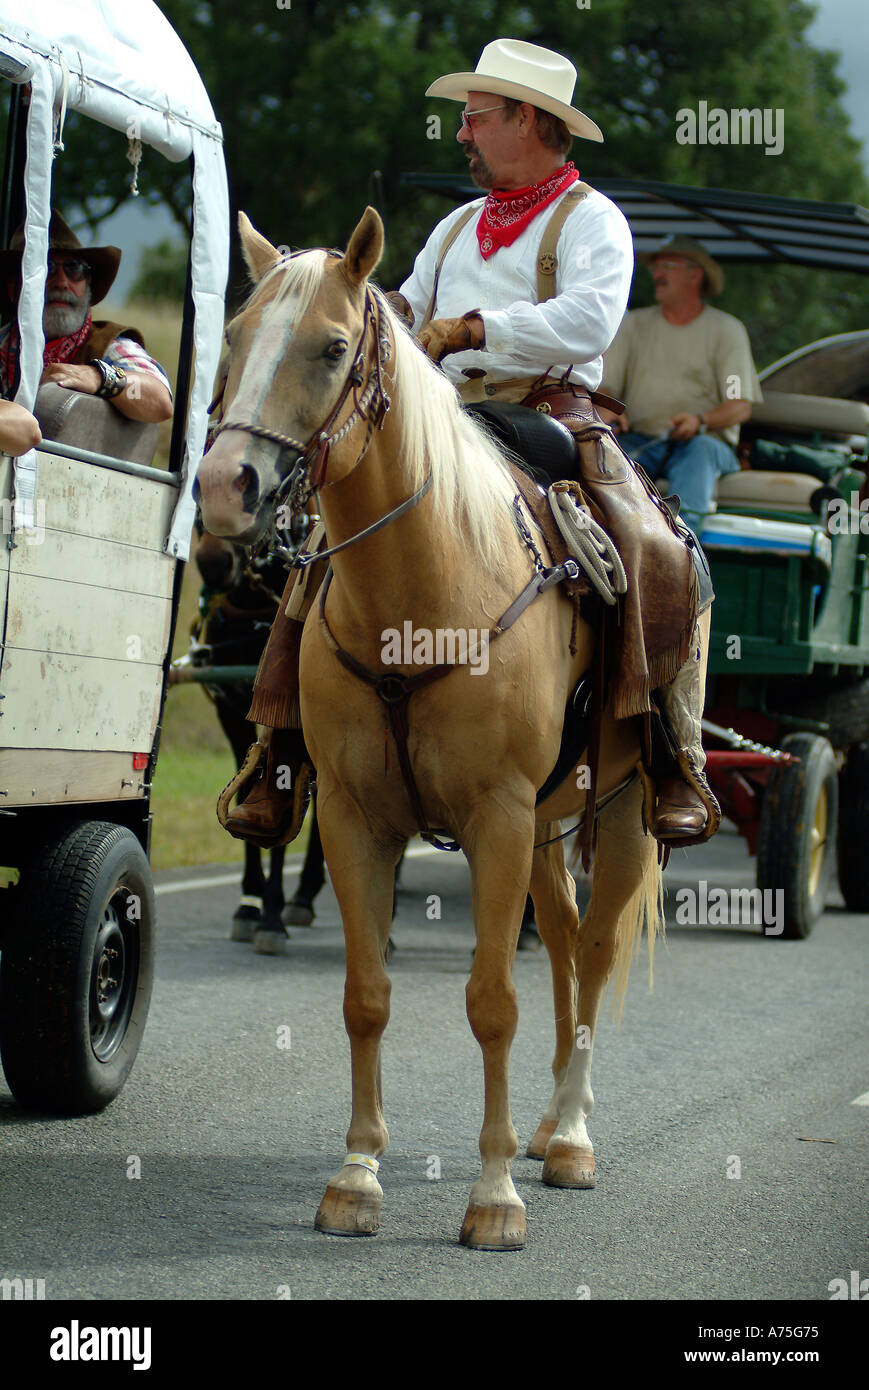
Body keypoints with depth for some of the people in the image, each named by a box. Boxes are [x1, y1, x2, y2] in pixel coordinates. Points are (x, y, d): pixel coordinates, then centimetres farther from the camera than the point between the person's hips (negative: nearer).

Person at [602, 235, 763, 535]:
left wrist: (700, 421, -23)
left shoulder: (727, 329, 7)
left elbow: (740, 407, -2)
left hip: (707, 441, -2)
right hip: (640, 441, 2)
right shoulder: (635, 324, 16)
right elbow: (604, 387, 9)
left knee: (700, 448, -37)